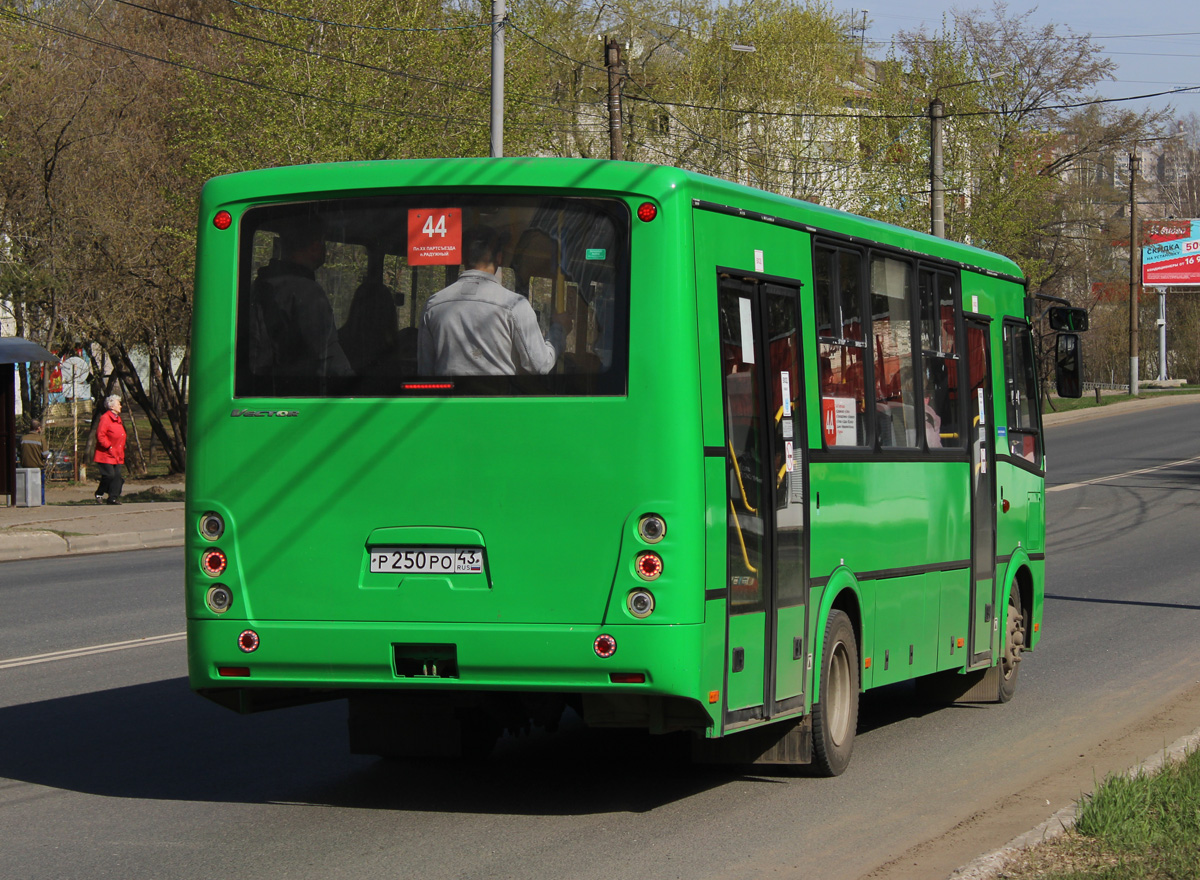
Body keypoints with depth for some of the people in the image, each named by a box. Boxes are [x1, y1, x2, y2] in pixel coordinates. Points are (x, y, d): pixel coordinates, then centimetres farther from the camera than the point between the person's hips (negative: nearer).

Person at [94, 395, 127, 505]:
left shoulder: (117, 418, 17)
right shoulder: (105, 418, -12)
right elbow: (100, 436, -18)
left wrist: (122, 451, 14)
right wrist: (109, 447, -18)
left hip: (117, 456, 8)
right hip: (106, 454, -8)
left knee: (117, 475, 0)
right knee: (109, 474, -13)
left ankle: (113, 497, 3)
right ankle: (99, 494, 7)